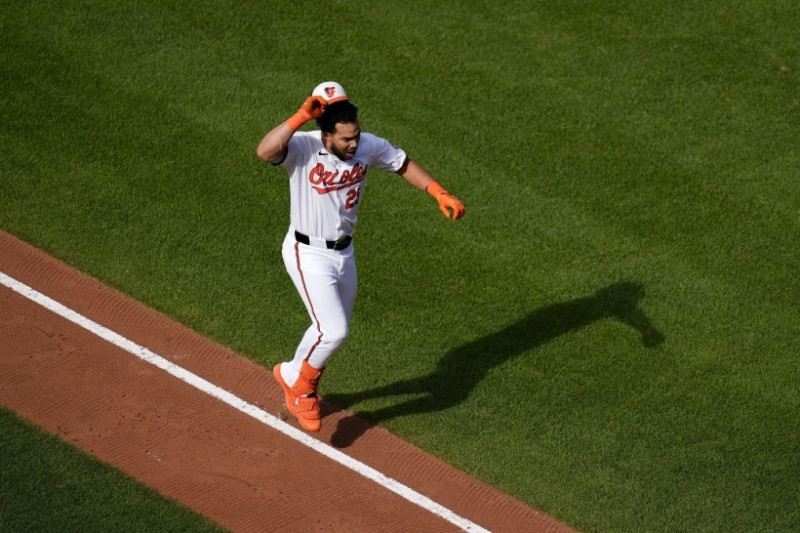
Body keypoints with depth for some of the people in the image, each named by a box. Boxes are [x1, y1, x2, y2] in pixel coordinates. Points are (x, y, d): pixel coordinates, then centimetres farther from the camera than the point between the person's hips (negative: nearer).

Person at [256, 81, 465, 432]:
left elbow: (404, 165, 7)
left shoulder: (369, 147, -11)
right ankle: (300, 379, 15)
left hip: (344, 253, 7)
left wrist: (440, 194, -3)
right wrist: (301, 116, -47)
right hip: (308, 254, -6)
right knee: (334, 331, -16)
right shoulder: (303, 147, -26)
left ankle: (298, 384, 48)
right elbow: (264, 152, -46)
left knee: (332, 330, 21)